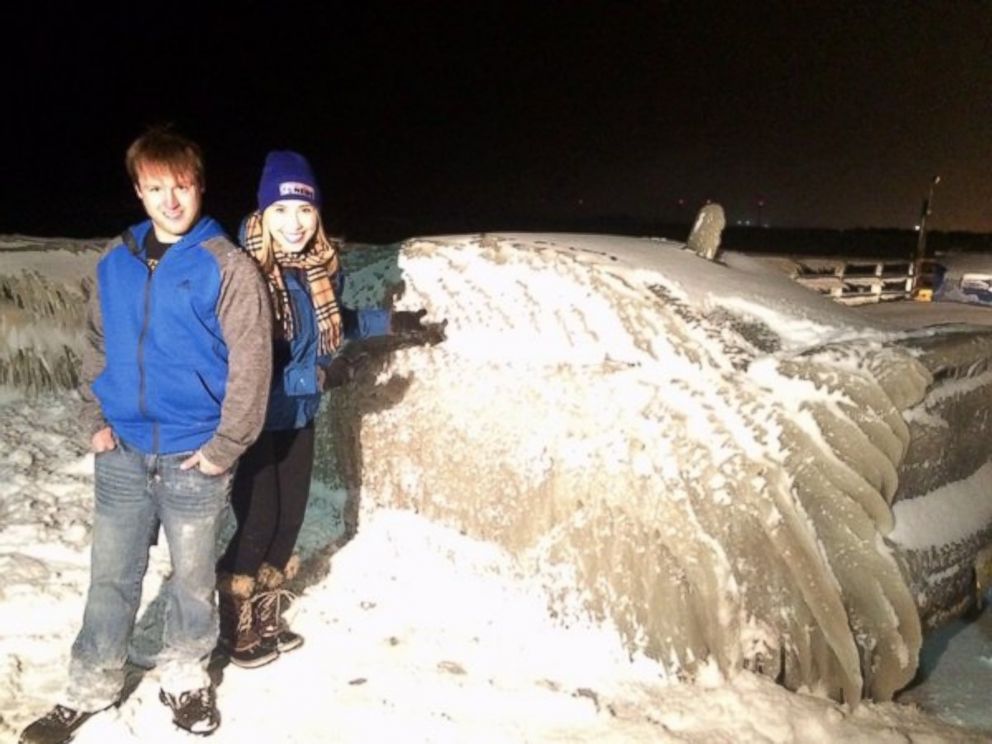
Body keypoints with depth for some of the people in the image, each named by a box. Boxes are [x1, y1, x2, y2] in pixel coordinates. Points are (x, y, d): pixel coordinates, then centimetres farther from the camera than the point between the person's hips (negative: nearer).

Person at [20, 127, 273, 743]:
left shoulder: (228, 265, -10)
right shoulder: (116, 262, 5)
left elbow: (251, 362, -12)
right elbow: (97, 344, 14)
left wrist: (224, 448, -13)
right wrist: (97, 419, 5)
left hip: (194, 459, -4)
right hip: (123, 453, 4)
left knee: (193, 578, 12)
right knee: (111, 576, 13)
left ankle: (185, 679, 32)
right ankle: (91, 688, 30)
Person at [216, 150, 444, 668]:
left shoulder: (322, 264, -5)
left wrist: (391, 323, 11)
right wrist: (315, 375, -29)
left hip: (299, 417, 7)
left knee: (290, 516, 17)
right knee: (257, 524, 5)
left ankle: (267, 618, 40)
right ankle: (236, 629, 30)